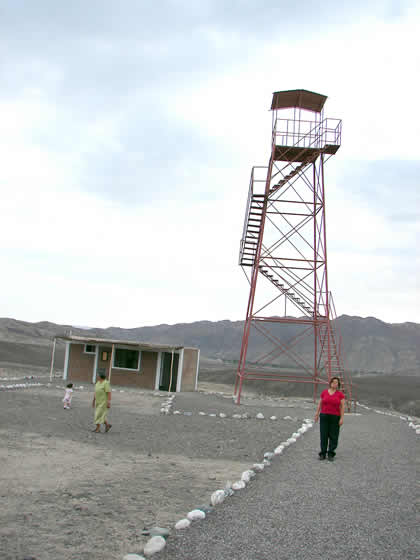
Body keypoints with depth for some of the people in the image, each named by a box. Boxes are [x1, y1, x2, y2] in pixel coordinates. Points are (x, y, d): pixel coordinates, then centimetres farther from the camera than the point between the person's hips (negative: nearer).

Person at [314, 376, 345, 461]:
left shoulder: (340, 394, -1)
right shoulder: (324, 392, 4)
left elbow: (342, 407, -3)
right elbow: (320, 404, 8)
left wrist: (342, 418, -9)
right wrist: (317, 414, 4)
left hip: (335, 417, -1)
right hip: (324, 416, 1)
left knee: (333, 436, 0)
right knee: (323, 435, 1)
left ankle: (331, 454, 9)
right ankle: (323, 454, 7)